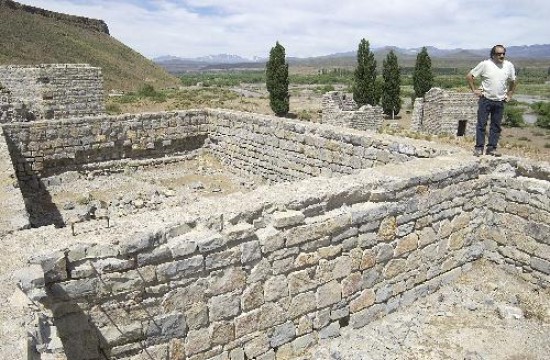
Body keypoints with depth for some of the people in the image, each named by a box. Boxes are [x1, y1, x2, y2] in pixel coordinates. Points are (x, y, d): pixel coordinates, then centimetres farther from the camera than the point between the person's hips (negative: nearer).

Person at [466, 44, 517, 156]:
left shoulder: (509, 66, 5)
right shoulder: (485, 64, -6)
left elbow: (513, 82, 20)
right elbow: (469, 76, -1)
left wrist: (509, 95, 13)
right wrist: (474, 90, -4)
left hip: (500, 101, 4)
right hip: (485, 100, -3)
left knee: (496, 126, 5)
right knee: (481, 124, -3)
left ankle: (491, 148, 12)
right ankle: (479, 147, 2)